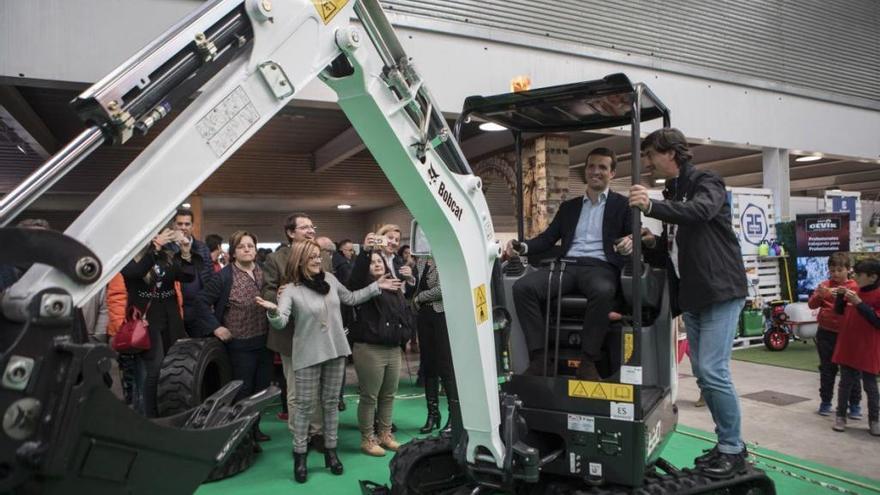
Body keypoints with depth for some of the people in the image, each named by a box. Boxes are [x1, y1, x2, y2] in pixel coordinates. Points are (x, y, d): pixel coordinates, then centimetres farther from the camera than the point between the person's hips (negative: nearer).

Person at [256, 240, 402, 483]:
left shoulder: (329, 279, 4)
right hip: (308, 355, -4)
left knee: (331, 402, 13)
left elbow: (350, 298, 16)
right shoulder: (291, 289, -11)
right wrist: (273, 310, -43)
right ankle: (300, 456, 18)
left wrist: (376, 287, 12)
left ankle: (330, 451, 26)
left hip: (335, 350, 5)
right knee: (304, 405, 4)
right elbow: (280, 322, -21)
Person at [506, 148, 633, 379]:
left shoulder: (623, 204, 15)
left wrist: (631, 244, -21)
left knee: (603, 292, -40)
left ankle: (588, 361, -25)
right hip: (567, 265, 3)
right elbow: (548, 238, 18)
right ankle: (539, 357, -22)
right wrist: (523, 246, -2)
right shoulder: (568, 206, 25)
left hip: (600, 266, -3)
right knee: (522, 287, -24)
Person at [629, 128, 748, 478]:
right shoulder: (671, 196, 19)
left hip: (720, 291, -8)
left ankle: (733, 450, 4)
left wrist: (651, 207, -42)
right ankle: (726, 442, 22)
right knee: (702, 373, 10)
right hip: (692, 297, 8)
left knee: (713, 370, -11)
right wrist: (652, 243, -1)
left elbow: (701, 210, -29)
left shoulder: (706, 182, -4)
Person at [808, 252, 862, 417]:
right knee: (827, 369, 12)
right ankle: (825, 402, 22)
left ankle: (855, 404, 17)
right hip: (826, 333, 2)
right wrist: (819, 295, -21)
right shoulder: (825, 285, 4)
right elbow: (812, 305, -1)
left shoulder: (854, 286, -2)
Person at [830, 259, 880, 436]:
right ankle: (840, 416, 22)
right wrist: (841, 296, -3)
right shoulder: (854, 291, 4)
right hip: (847, 346, 5)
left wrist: (858, 302, -24)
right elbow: (840, 311, 14)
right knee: (845, 383, 12)